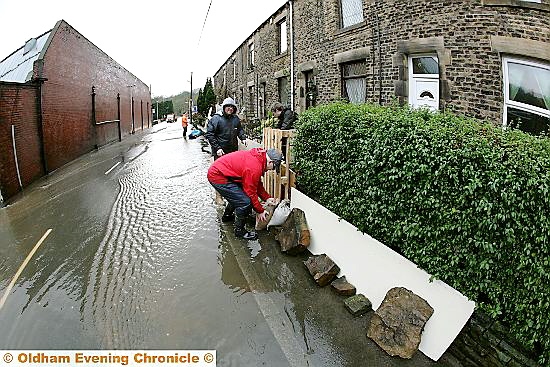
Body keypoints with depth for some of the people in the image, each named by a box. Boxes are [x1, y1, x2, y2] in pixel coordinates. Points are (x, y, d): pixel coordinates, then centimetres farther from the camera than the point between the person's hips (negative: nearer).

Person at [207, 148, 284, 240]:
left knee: (237, 196, 26)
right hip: (217, 176, -10)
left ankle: (227, 216, 48)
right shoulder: (254, 167, -26)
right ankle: (239, 230, 7)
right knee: (245, 202, -11)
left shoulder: (258, 157, 4)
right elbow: (251, 192, -16)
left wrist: (267, 198, 12)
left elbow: (257, 184, 15)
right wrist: (260, 211, -5)